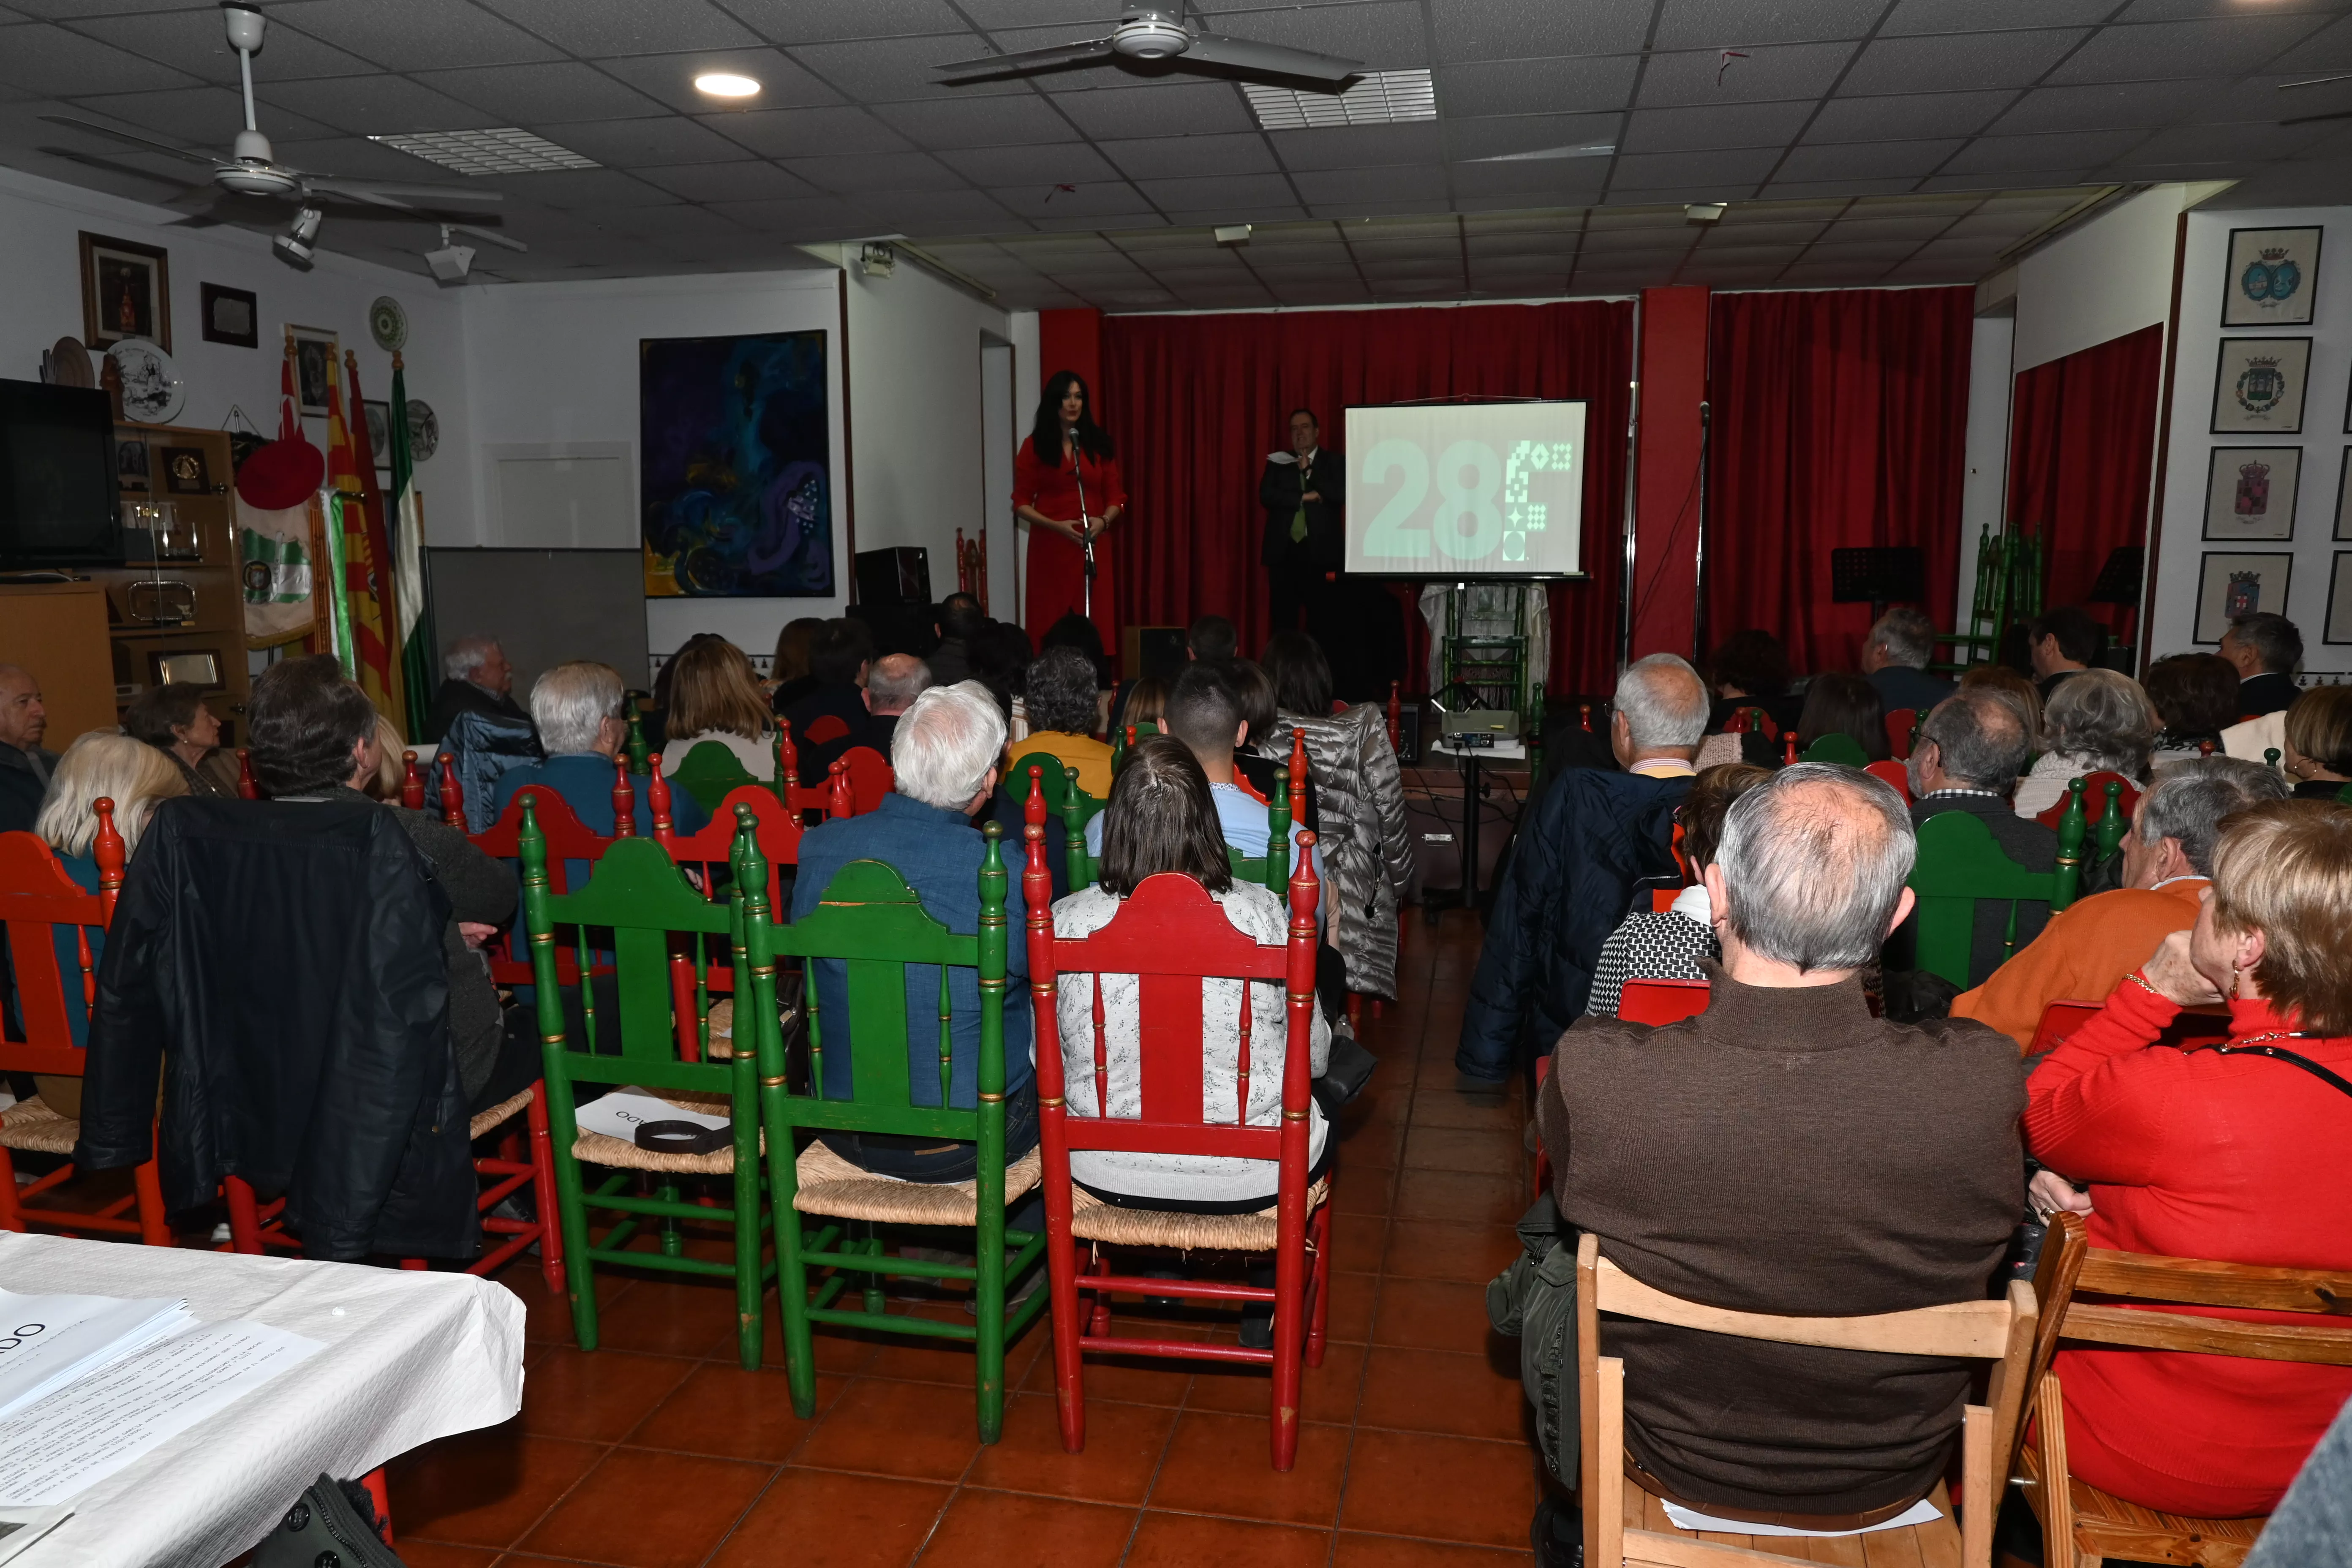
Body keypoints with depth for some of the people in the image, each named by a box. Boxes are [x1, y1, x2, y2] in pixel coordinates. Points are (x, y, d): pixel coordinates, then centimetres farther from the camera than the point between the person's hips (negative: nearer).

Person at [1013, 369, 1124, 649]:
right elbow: (1021, 503, 1)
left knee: (1096, 625, -2)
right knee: (1050, 624, -2)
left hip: (1093, 547, 2)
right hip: (1050, 548, -2)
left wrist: (1104, 521, -13)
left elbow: (1116, 497, 8)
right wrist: (1056, 525, -14)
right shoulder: (1034, 445, 1)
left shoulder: (1099, 443, 7)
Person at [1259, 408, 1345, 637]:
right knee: (1283, 620, 1)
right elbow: (1266, 496, -2)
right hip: (1284, 551, 2)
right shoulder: (1277, 462, 12)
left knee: (1322, 621, -3)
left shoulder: (1335, 462, 7)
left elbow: (1341, 494, -9)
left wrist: (1309, 470, -7)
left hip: (1321, 552, -2)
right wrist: (1304, 497, -10)